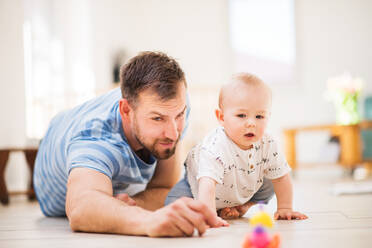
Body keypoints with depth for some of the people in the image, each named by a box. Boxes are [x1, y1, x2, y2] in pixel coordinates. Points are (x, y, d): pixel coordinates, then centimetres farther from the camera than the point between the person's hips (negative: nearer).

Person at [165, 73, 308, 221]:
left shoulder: (267, 145, -25)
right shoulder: (215, 148, -43)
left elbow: (281, 176, -10)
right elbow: (207, 186, -52)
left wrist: (285, 209, -13)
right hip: (195, 186, -4)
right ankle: (219, 210, -4)